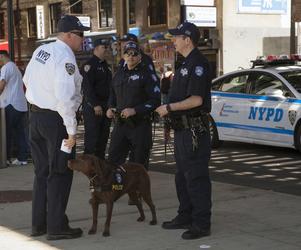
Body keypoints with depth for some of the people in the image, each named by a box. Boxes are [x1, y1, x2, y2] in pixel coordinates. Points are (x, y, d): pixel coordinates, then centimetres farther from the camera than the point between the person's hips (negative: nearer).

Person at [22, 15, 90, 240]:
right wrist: (72, 131, -21)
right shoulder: (65, 57, -20)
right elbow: (65, 97, -26)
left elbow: (27, 80, 19)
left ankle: (38, 224, 25)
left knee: (42, 172, 17)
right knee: (60, 174, 3)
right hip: (56, 120, -8)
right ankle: (56, 227, 8)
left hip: (36, 116, 8)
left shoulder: (40, 51, 6)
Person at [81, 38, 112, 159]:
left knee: (103, 137, 11)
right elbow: (87, 87, -17)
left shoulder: (105, 66, 19)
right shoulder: (89, 65, -9)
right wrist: (95, 105, -23)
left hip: (105, 107, 8)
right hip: (92, 107, -8)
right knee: (92, 136, -8)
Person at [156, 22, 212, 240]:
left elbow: (196, 100, -23)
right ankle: (186, 217, 28)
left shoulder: (197, 64, -16)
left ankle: (202, 224, -2)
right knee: (183, 176, 17)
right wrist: (168, 110, 13)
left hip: (194, 130, -11)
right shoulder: (187, 64, 17)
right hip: (183, 129, 11)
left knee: (196, 177, -7)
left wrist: (169, 107, -17)